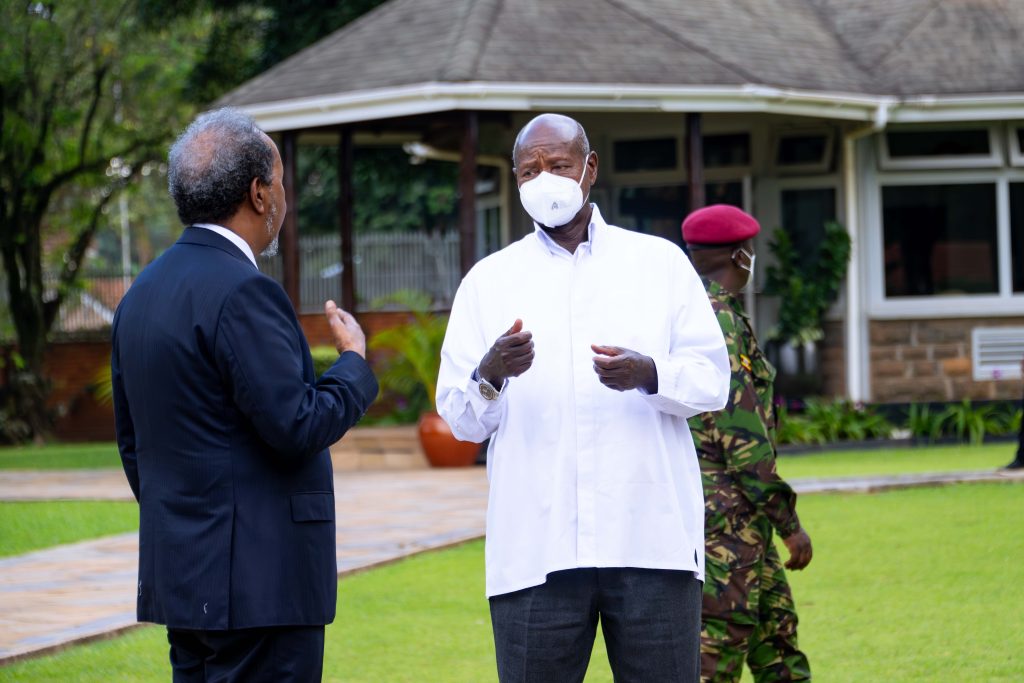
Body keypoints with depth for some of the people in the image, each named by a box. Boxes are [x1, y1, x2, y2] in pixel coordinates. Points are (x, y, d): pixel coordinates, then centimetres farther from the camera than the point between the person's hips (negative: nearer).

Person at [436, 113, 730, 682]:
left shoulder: (661, 262, 12)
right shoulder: (489, 282, 13)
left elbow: (713, 378, 5)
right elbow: (459, 417, 7)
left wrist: (648, 375, -16)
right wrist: (490, 375, -16)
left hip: (651, 540, 0)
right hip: (535, 548, 0)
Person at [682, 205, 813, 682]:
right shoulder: (720, 321, -15)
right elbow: (741, 433, -19)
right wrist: (788, 521, -14)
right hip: (726, 513, -10)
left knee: (776, 629, 15)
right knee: (716, 645, -10)